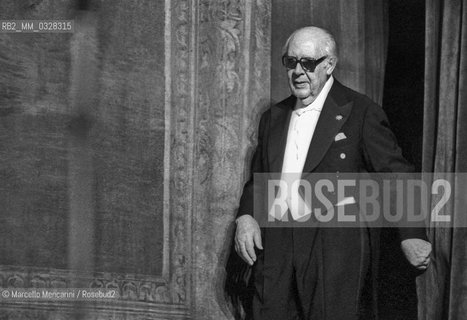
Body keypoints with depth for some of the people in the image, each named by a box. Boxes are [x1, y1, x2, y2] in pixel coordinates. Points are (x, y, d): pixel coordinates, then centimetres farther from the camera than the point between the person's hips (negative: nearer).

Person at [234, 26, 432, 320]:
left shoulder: (361, 112, -2)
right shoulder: (273, 117, 15)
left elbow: (396, 174, -3)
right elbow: (258, 177, 20)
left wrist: (412, 235, -10)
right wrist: (246, 216, 1)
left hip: (339, 250, -4)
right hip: (277, 249, 5)